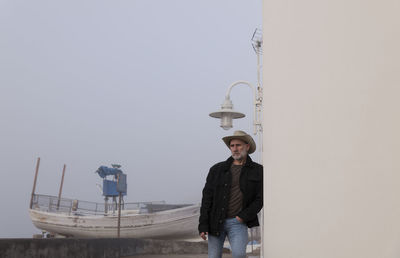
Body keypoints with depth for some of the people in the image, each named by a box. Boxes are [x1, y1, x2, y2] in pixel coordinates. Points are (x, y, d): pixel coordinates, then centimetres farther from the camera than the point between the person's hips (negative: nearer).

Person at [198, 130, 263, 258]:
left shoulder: (257, 171, 4)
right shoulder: (217, 169, 6)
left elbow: (260, 199, 2)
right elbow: (207, 197, 4)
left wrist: (243, 216, -10)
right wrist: (203, 225, -3)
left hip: (238, 222, -2)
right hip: (216, 222, 2)